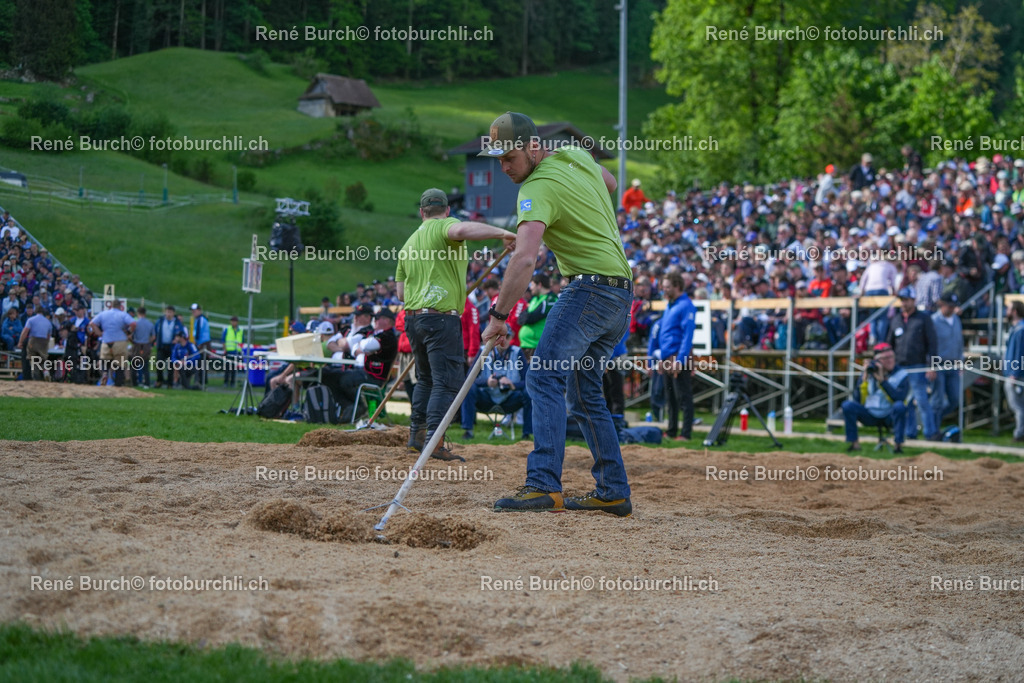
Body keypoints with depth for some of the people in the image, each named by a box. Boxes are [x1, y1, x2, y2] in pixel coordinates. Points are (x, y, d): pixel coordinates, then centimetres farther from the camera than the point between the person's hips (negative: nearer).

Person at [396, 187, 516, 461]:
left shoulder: (409, 243, 19)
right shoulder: (445, 227, -3)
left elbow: (401, 292, 20)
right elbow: (462, 230, -30)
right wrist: (501, 233, -29)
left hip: (413, 317, 8)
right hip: (441, 318, -8)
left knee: (426, 378, 21)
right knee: (447, 381, -9)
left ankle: (417, 433, 23)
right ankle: (434, 441, -18)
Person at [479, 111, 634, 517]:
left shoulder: (538, 188, -16)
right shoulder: (577, 155, 11)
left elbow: (524, 259, -28)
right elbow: (609, 184, 35)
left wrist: (498, 315, -27)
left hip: (590, 288, -10)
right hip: (621, 293, 10)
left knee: (545, 378, -21)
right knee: (584, 392, 16)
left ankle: (544, 486, -34)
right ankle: (614, 493, 17)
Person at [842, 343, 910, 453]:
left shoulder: (902, 375, -5)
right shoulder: (868, 373, 2)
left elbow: (899, 398, -23)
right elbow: (858, 401, -3)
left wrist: (882, 380, -25)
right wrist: (864, 380, -14)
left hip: (890, 417, -3)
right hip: (870, 416, 3)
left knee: (899, 406, -35)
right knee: (848, 405, -21)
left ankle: (899, 444, -26)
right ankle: (854, 443, -12)